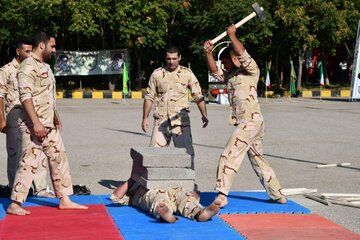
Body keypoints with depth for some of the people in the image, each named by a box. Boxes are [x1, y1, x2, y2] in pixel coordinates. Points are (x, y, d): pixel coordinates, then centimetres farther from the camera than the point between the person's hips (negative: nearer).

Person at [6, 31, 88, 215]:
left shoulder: (44, 66, 15)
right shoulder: (28, 67, -14)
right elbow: (25, 96, -22)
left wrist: (55, 116, 24)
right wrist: (36, 123, -27)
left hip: (49, 125, 10)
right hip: (34, 126, -10)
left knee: (59, 158, 11)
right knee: (28, 163, -7)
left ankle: (64, 200, 18)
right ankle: (14, 204, 1)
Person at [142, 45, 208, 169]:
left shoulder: (187, 74, 3)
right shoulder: (157, 74, 8)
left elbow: (198, 96, -1)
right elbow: (149, 97, 13)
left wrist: (204, 114, -14)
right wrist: (145, 118, 8)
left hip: (180, 119, -2)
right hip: (161, 119, 2)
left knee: (186, 152, -2)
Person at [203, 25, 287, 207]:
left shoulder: (251, 70, -2)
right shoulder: (230, 76, 20)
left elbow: (242, 53, -18)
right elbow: (214, 71, 17)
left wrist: (232, 34, -13)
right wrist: (208, 53, 3)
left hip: (250, 122, -10)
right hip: (246, 124, 10)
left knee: (229, 156, -13)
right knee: (258, 160, 15)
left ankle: (222, 196, -14)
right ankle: (278, 195, 22)